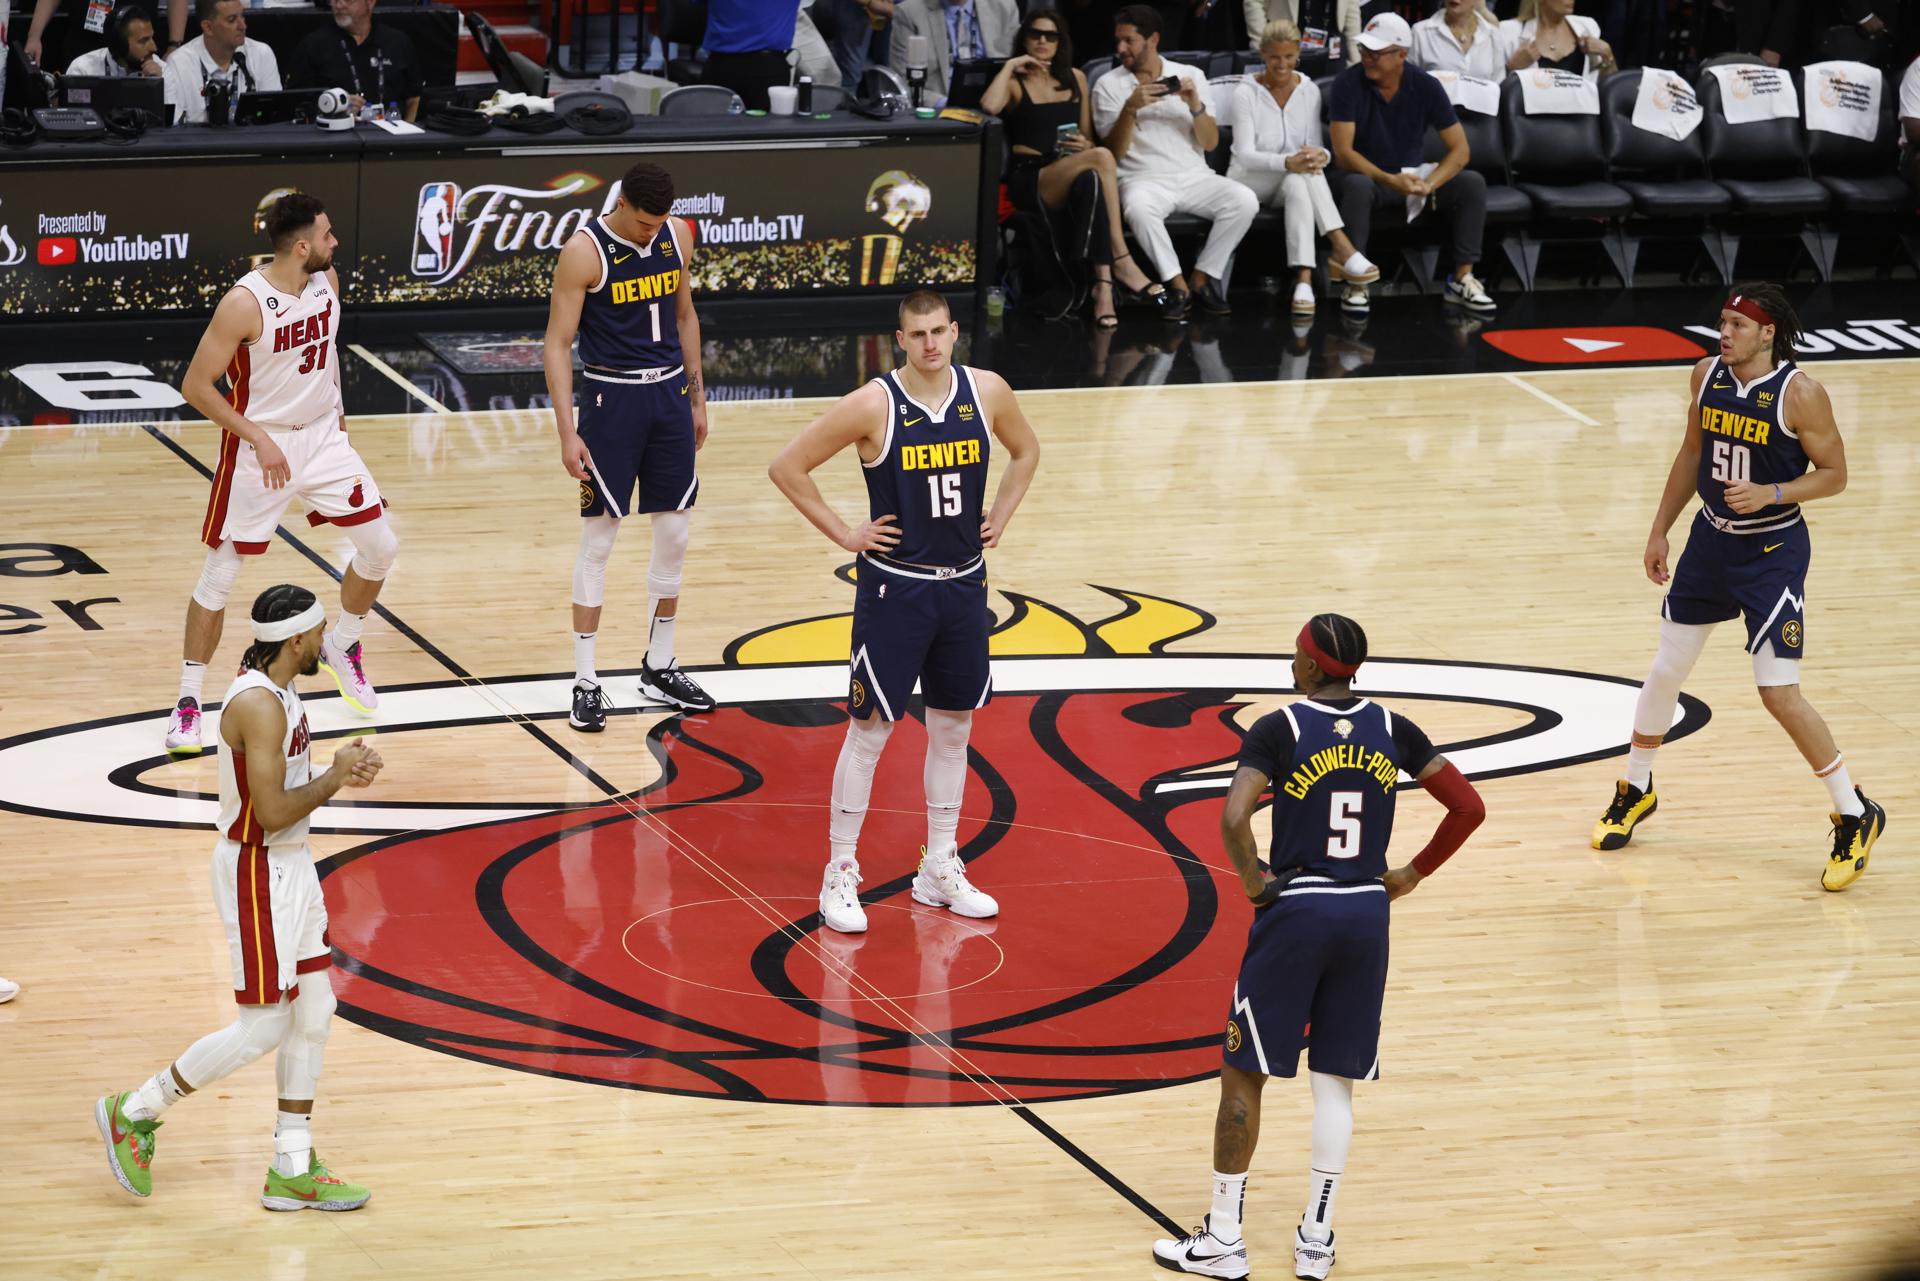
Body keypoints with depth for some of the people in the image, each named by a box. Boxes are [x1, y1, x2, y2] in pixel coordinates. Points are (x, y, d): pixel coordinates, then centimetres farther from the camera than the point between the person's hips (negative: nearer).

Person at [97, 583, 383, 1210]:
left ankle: (292, 1170, 17)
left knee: (313, 1011, 10)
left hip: (290, 865, 10)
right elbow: (272, 813, -27)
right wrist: (335, 778, -14)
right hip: (257, 871, -10)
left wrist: (339, 770, 4)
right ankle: (135, 1112, 12)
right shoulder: (258, 705, -24)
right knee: (264, 1027, -3)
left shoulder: (276, 692, 8)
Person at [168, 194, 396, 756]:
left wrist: (333, 407, 13)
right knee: (220, 573, -1)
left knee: (381, 546, 4)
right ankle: (189, 699, 10)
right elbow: (195, 386, -20)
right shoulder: (244, 303, -24)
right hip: (261, 446, -6)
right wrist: (260, 440, -22)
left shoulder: (327, 281, -4)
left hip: (323, 437, 6)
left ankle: (343, 647, 28)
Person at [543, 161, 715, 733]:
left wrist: (696, 398, 16)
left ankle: (659, 669, 23)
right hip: (611, 399, -5)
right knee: (598, 538, -1)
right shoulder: (584, 251, -16)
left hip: (669, 394, 5)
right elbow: (558, 343, -15)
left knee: (674, 535, 9)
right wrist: (568, 432, -20)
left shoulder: (677, 235, 0)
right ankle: (585, 681, 5)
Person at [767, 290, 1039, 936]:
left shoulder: (987, 392, -3)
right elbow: (787, 466, -10)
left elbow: (1026, 451, 18)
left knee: (953, 726, 13)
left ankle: (939, 869, 24)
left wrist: (999, 517, 7)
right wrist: (844, 533, -10)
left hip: (964, 584, 5)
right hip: (894, 585, -5)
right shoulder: (874, 405, -16)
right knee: (870, 729, -1)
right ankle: (840, 873, 8)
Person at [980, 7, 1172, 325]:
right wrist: (1010, 67, -5)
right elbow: (989, 106, -17)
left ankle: (1103, 284, -46)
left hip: (1072, 175, 4)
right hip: (1028, 179, -4)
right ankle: (1122, 262, -34)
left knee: (1091, 180, -37)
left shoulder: (1076, 78, 21)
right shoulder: (1015, 83, 8)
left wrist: (1084, 145, 0)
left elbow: (1088, 138, 24)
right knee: (1101, 157, -33)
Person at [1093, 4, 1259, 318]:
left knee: (1244, 201, -26)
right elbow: (1114, 153, -4)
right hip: (1144, 179, -3)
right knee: (1139, 208, -39)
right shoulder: (1108, 86, 3)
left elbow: (1210, 143, 6)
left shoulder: (1190, 76, 9)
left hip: (1194, 176, 3)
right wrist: (1130, 108, -18)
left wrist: (1196, 106, -12)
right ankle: (1177, 284, -25)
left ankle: (1202, 278, -12)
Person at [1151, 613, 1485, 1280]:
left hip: (1295, 910, -4)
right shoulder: (1391, 730, 3)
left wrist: (1253, 879, -5)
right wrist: (1415, 873, 11)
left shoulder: (1280, 728, -9)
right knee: (1336, 1079, 13)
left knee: (1243, 1073, 8)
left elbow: (1233, 818, -22)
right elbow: (1469, 807, 2)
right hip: (1366, 913, 4)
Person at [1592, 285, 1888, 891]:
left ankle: (1855, 817, 4)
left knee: (1779, 692, -10)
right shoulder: (1708, 375, -2)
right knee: (1667, 668, 13)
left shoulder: (1800, 394, -19)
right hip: (1712, 539, 6)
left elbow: (1834, 473, -12)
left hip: (1773, 551, -6)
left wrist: (1771, 493, -27)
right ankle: (1635, 791, 35)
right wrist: (1660, 530, 13)